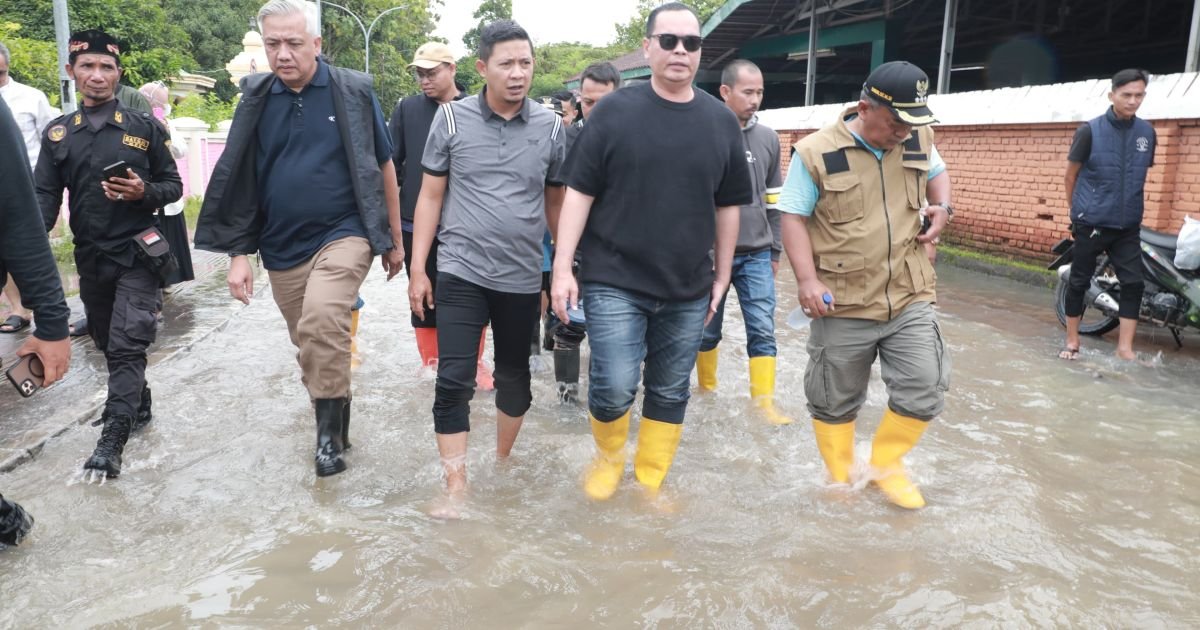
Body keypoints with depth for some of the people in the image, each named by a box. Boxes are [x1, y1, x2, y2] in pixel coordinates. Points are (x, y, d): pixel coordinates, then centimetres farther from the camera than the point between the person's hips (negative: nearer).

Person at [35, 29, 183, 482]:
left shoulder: (145, 127, 0)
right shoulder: (57, 134, 6)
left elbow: (173, 187, 4)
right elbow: (45, 198, 0)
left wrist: (144, 192, -19)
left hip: (137, 255, -4)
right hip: (90, 258, 4)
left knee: (127, 345, -11)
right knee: (108, 343, 16)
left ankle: (112, 442, -9)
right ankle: (137, 405, 37)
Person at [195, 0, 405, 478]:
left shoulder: (353, 91, -4)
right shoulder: (255, 100, 4)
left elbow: (383, 167, 4)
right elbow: (239, 180, 9)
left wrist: (395, 239, 7)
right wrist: (238, 253, 4)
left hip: (343, 234, -4)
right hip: (282, 249, 4)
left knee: (322, 322, -29)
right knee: (310, 346, 14)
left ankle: (329, 429, -11)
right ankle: (336, 424, 36)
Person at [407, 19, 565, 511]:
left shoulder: (551, 128, 0)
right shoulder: (451, 118, -2)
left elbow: (556, 204, 9)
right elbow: (430, 196, 2)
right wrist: (418, 269, -1)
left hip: (523, 279, 2)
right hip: (461, 274, -1)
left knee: (514, 376, 14)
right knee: (453, 381, -5)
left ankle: (503, 463, 35)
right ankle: (456, 487, 5)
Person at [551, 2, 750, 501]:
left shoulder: (722, 121, 6)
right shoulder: (614, 111, -3)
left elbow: (727, 206, 12)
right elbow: (579, 192, -3)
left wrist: (722, 275, 11)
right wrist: (563, 267, -8)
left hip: (689, 290, 3)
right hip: (615, 281, -3)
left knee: (670, 393, 11)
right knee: (615, 387, -9)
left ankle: (650, 483, 28)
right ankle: (608, 457, 22)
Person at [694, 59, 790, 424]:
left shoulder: (768, 138, 7)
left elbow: (774, 198, 14)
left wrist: (775, 250, 15)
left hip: (757, 254, 3)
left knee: (763, 331, -1)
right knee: (708, 330, 11)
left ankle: (765, 402, 5)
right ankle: (707, 389, 29)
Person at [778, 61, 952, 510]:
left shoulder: (918, 140, 5)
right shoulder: (816, 153, -11)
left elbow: (937, 171, 26)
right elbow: (793, 218, -9)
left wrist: (942, 208, 6)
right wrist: (808, 280, -19)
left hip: (910, 297, 4)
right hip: (843, 304, -3)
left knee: (924, 390, 0)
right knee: (835, 402, 10)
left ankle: (886, 465, 25)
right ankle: (840, 482, 32)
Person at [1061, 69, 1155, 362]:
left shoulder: (1147, 132, 5)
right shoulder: (1090, 130, -7)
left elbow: (1141, 177, 16)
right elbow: (1071, 175, 0)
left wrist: (1137, 210, 14)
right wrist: (1079, 210, 6)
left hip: (1128, 227, 4)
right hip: (1091, 224, -4)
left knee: (1133, 283, -1)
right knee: (1079, 282, 4)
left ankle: (1125, 347, 5)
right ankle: (1072, 341, 17)